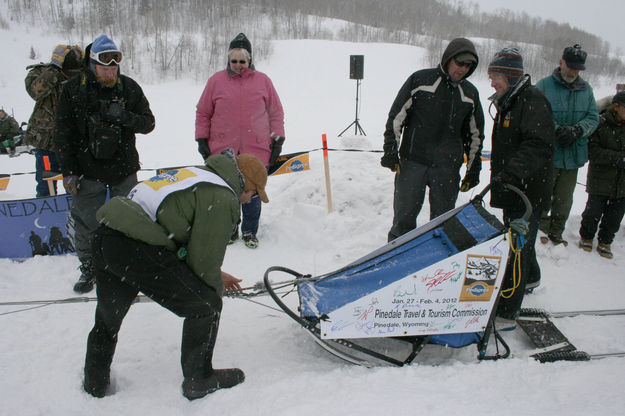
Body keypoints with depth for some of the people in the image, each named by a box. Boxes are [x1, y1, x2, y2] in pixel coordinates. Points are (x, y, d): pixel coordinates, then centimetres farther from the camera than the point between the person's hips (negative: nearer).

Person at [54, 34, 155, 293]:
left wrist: (125, 117, -18)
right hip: (88, 171, -1)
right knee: (87, 224, 6)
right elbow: (63, 133, 1)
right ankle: (88, 269, 24)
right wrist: (68, 171, -3)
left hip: (124, 170, 1)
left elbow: (148, 123, 3)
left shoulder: (129, 88, 3)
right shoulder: (73, 90, -1)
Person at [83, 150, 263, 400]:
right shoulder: (222, 199, -6)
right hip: (138, 250, -10)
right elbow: (204, 259, -6)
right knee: (207, 304, 6)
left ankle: (95, 382, 49)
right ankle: (198, 380, 19)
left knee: (108, 314, 30)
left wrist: (216, 275, 32)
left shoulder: (199, 176, 24)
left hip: (105, 237, 10)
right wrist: (216, 286, 15)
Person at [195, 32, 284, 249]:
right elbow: (203, 113, 11)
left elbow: (276, 112, 11)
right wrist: (202, 140, 6)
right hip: (223, 150, 0)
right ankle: (229, 229, 24)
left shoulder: (262, 81, 7)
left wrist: (278, 139, 6)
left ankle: (250, 231, 20)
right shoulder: (216, 81, 6)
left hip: (256, 150, 0)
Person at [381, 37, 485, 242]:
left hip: (447, 168, 3)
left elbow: (475, 134, 18)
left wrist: (473, 170, 15)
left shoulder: (470, 93, 12)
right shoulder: (420, 79, 1)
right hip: (412, 163, -3)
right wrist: (390, 151, -5)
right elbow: (396, 116, 1)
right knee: (404, 218, 0)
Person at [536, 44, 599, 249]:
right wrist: (558, 130, -22)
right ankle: (540, 231, 21)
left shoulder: (586, 89, 8)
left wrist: (577, 130, -14)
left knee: (564, 199, 12)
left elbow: (593, 117, 6)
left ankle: (556, 234, 27)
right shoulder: (544, 85, -4)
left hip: (573, 155, 4)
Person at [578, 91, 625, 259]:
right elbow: (593, 152, -14)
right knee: (594, 211, 4)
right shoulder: (600, 124, -10)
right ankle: (586, 237, 28)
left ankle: (605, 242, 26)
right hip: (600, 180, -4)